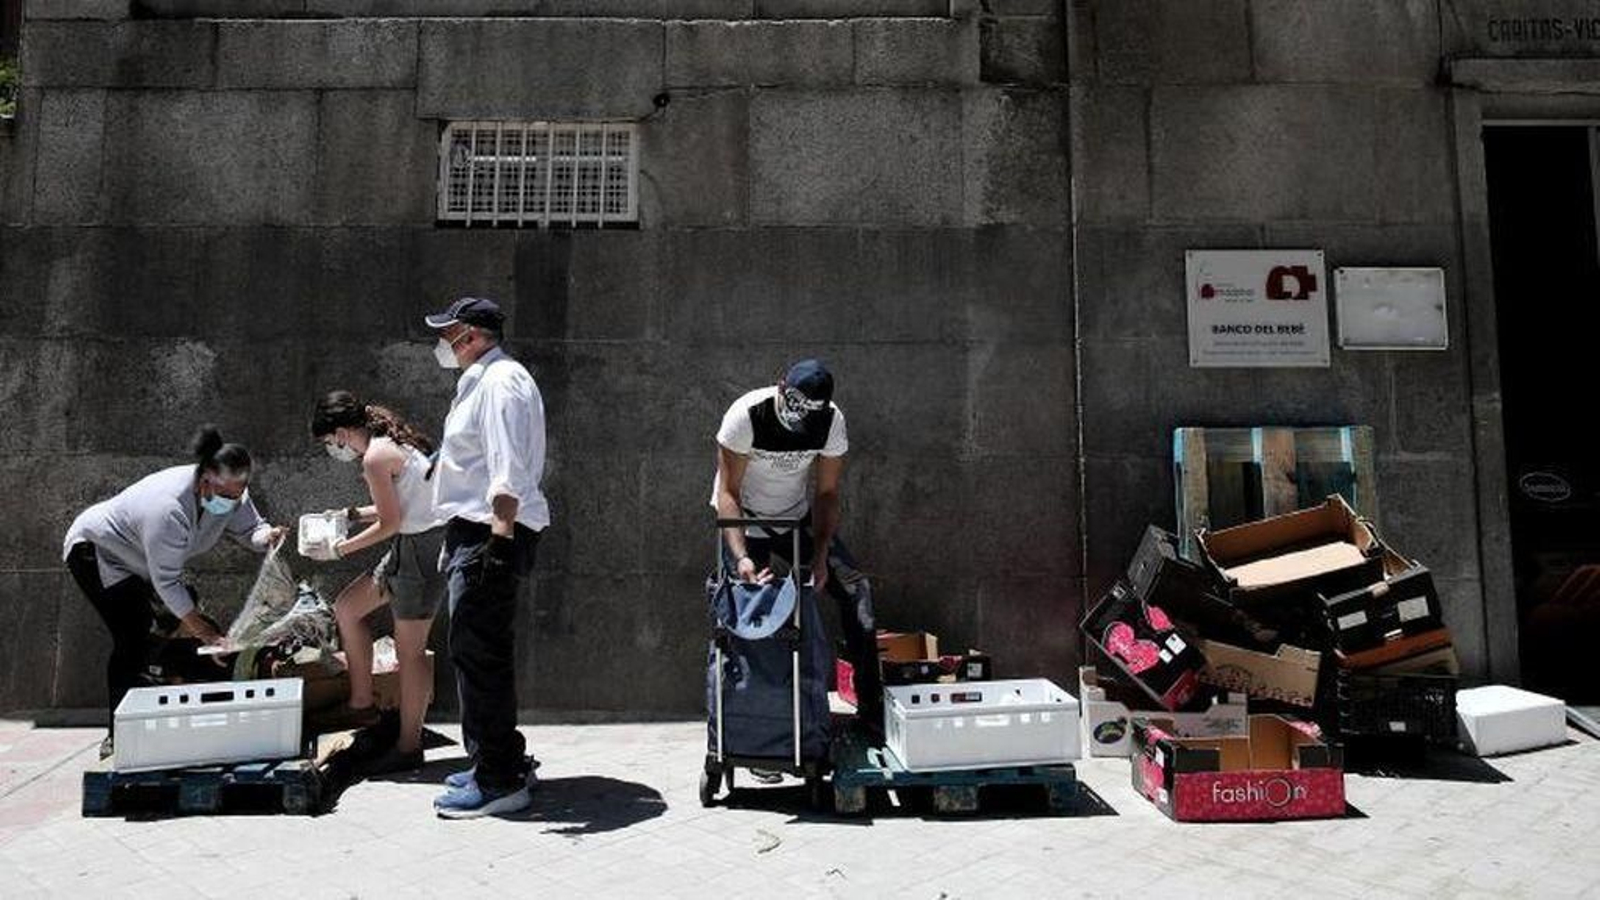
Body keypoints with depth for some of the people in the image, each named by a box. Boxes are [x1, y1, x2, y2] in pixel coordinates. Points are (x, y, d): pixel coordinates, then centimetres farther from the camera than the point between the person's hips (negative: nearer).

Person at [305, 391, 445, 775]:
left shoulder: (375, 457, -15)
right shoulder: (390, 443, 13)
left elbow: (390, 523, -14)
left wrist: (338, 550, -4)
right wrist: (353, 514, 16)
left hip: (422, 547, -10)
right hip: (413, 544, 10)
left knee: (409, 650, -1)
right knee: (347, 607, 18)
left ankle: (409, 747, 11)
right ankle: (361, 706, 27)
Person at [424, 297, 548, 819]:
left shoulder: (500, 381, -11)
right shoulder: (480, 381, 22)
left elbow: (508, 469, -22)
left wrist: (500, 538, -27)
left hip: (492, 534, -11)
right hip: (475, 531, 11)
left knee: (479, 654, -8)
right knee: (479, 652, 15)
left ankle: (499, 780, 0)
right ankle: (501, 764, 26)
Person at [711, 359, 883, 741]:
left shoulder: (832, 421, -19)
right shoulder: (746, 416, -28)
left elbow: (826, 492, -11)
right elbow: (727, 493, -23)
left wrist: (820, 555, -22)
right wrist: (741, 556, -35)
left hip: (798, 517, 3)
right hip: (743, 520, -3)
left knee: (856, 588, -9)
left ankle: (871, 709, -1)